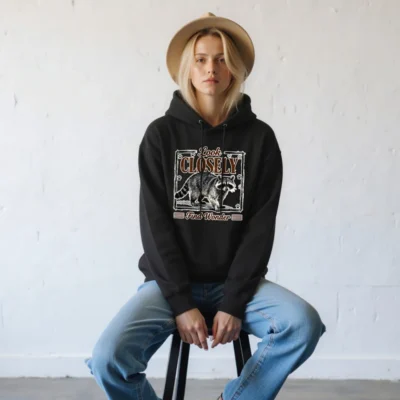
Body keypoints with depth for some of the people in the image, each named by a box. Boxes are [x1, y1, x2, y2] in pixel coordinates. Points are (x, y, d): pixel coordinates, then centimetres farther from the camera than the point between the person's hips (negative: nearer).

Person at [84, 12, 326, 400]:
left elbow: (261, 226, -4)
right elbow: (155, 224, -6)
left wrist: (234, 302, -13)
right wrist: (181, 302, -14)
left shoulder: (259, 138, 1)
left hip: (235, 281, 1)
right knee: (108, 359, -25)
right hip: (170, 281, -1)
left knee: (303, 323, -26)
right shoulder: (161, 134, -1)